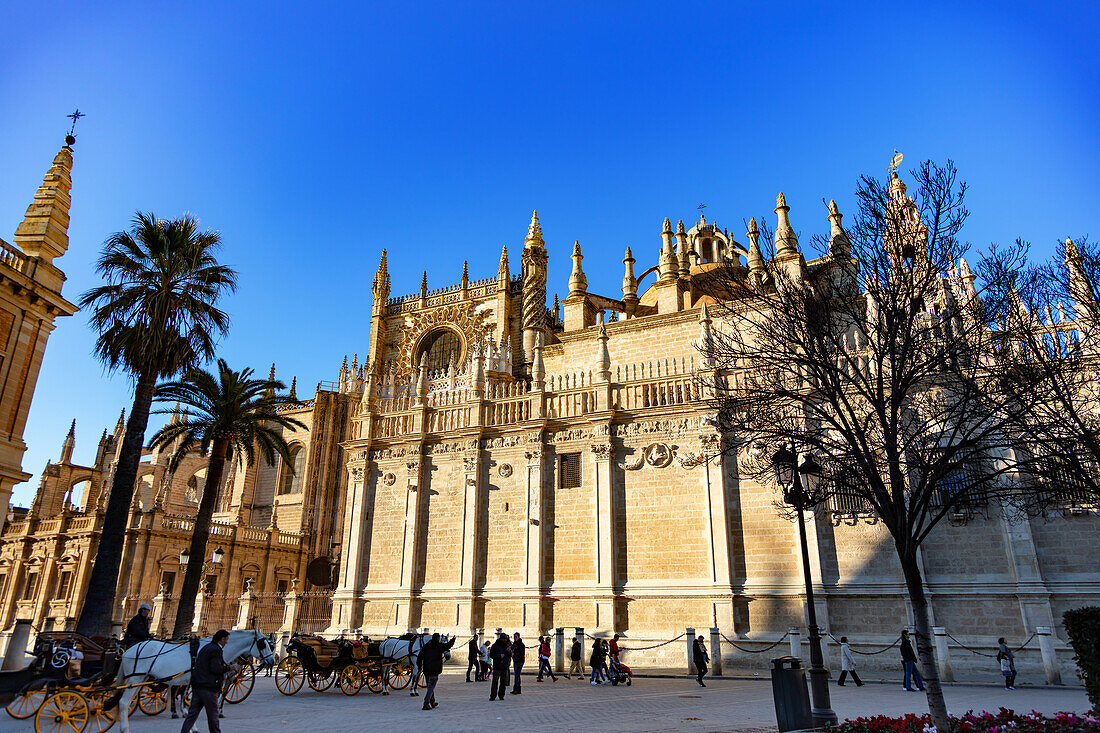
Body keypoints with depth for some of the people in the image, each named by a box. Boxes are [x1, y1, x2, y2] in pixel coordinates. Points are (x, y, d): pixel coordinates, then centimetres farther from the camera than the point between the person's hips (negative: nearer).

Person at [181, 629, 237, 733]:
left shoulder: (205, 648, 16)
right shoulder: (216, 650, -14)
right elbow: (215, 669, -22)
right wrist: (229, 668, -7)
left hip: (197, 686, 8)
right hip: (208, 687, -8)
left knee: (192, 713, 9)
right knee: (213, 715, 6)